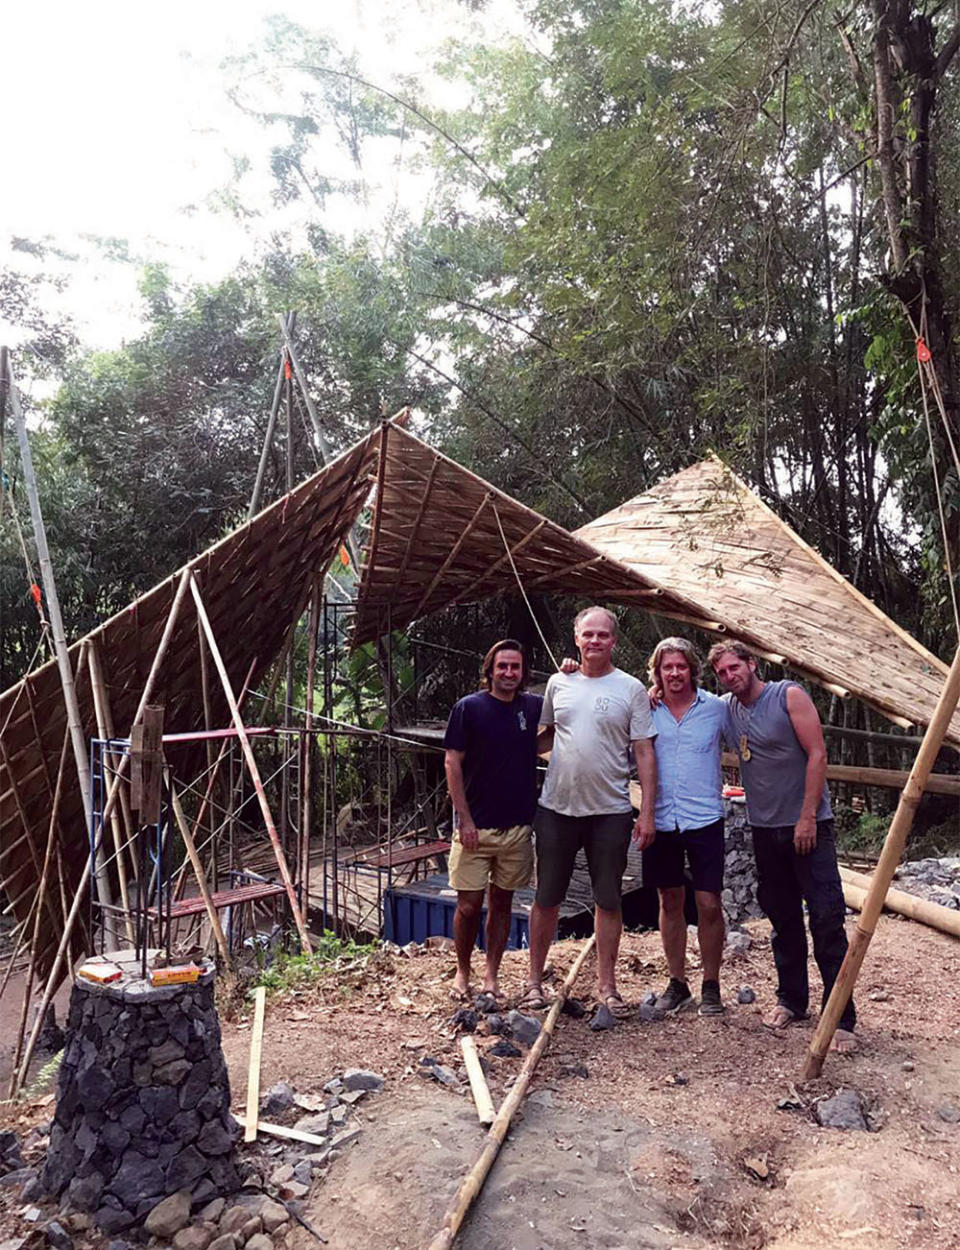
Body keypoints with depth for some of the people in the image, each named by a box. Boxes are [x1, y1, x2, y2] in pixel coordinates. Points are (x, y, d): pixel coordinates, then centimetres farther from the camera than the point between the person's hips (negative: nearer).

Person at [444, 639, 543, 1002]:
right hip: (475, 826, -3)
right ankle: (462, 973, 24)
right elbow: (452, 763, -6)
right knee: (469, 904, 2)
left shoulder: (534, 707, 4)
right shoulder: (469, 707, -6)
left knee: (502, 901, 12)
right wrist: (465, 819, -10)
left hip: (518, 826, 3)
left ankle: (492, 975, 25)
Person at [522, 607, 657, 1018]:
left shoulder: (631, 689, -2)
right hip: (556, 808, 2)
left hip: (610, 812, -2)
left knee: (608, 900, 9)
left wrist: (647, 812, -8)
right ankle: (534, 980, 24)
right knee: (547, 898, 10)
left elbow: (644, 754, -3)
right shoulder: (558, 682, 6)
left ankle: (606, 986, 24)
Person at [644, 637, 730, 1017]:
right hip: (661, 818, 2)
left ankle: (711, 986, 18)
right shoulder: (645, 709, 2)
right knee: (670, 901, 12)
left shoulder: (716, 708, -1)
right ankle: (677, 983, 25)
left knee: (709, 904, 0)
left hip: (704, 818, -2)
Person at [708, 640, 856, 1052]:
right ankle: (791, 999, 27)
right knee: (782, 918, 13)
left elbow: (817, 754, -11)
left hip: (807, 825, -5)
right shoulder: (727, 708, 6)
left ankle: (841, 1017, 1)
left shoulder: (789, 695, -8)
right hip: (765, 829, 5)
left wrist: (807, 818, -15)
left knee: (826, 918, -6)